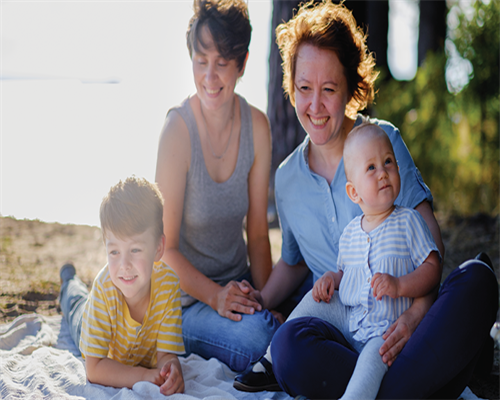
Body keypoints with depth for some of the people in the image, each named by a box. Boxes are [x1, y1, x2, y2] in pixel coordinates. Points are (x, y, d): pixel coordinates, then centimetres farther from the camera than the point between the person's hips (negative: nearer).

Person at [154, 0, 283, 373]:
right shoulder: (178, 129, -19)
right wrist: (215, 296, -26)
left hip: (238, 283, 5)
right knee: (254, 337, -31)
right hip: (185, 296, -5)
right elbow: (167, 247, -15)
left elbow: (258, 233, 2)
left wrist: (266, 298, -12)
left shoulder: (256, 126, -3)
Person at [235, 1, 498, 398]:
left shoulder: (382, 139, 4)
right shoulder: (287, 178, 14)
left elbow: (430, 237, -5)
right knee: (291, 341, -32)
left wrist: (418, 310, -22)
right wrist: (257, 302, 10)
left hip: (405, 319, -1)